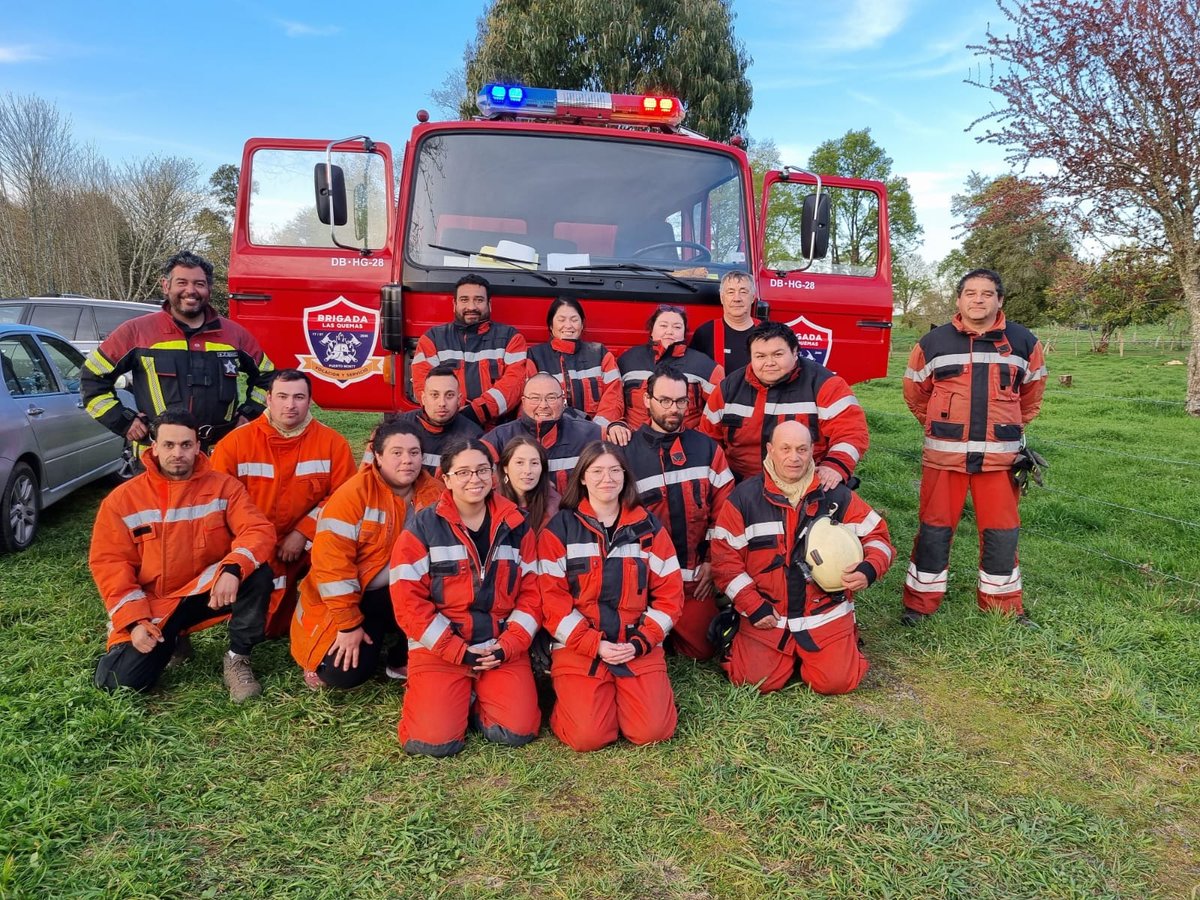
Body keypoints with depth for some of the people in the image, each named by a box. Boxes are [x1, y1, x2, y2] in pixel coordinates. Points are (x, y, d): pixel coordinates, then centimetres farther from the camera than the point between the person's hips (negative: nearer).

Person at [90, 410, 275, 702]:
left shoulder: (223, 486, -4)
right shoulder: (122, 499, -2)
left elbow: (258, 531, -15)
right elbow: (109, 562, -3)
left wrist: (232, 569, -35)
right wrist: (134, 619, -13)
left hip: (208, 590, -1)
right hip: (153, 604, 1)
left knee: (257, 573, -30)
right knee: (117, 680, -16)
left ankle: (237, 658, -11)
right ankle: (170, 639, 18)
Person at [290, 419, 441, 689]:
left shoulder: (432, 493, -4)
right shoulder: (354, 494, -18)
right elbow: (332, 561, -21)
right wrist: (348, 623, -20)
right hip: (351, 597, -4)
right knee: (344, 674, -20)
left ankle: (402, 662, 2)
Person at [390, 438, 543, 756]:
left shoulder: (517, 525, 3)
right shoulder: (422, 528, -6)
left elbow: (531, 592, 4)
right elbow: (409, 601, -9)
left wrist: (507, 646, -8)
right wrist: (459, 652, -13)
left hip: (504, 648, 2)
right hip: (438, 648, -2)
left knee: (518, 731, -14)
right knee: (435, 740, -16)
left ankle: (477, 698, 17)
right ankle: (426, 694, 17)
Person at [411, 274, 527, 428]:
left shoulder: (510, 337, 14)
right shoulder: (433, 338, 17)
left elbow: (515, 380, 0)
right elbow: (423, 383, 6)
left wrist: (476, 411, -13)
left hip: (497, 431, 0)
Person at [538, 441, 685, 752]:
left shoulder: (648, 526, 7)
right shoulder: (560, 529, 0)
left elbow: (669, 592, 4)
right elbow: (552, 598, -4)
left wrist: (641, 642, -8)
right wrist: (594, 644, -14)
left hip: (641, 647, 2)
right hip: (578, 647, -2)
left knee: (653, 731, -14)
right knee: (588, 736, -17)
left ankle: (623, 691, 17)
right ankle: (570, 697, 16)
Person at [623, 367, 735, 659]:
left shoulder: (707, 448, 3)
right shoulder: (628, 452, -3)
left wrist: (713, 561, -2)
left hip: (696, 575, 2)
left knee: (700, 649, 2)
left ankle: (675, 629, 33)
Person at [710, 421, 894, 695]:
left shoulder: (837, 496, -1)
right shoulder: (744, 497, -5)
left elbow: (877, 536, 7)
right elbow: (725, 557, -3)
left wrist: (869, 569, -16)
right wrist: (753, 607, -8)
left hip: (826, 613, 1)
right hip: (767, 615, 0)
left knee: (836, 681, -12)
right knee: (757, 680, -13)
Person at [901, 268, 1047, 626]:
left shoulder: (1024, 342, 5)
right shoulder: (934, 342, 1)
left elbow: (1032, 392, 20)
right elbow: (915, 392, 14)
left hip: (1000, 456, 1)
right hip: (944, 455, -1)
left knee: (1001, 533, 8)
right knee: (934, 529, 5)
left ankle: (1003, 605, 25)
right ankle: (920, 603, 17)